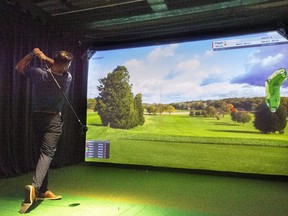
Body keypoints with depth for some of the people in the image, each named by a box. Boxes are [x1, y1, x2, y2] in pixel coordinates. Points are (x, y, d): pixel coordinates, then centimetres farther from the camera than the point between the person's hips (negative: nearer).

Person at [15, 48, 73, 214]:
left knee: (44, 151, 14)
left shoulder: (39, 74, -9)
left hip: (37, 117, 4)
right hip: (53, 119, -4)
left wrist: (33, 54, 3)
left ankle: (43, 191, 20)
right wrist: (45, 58, 0)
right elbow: (60, 69, 12)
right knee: (47, 153, -8)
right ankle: (35, 186, -31)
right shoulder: (68, 78, -11)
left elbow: (19, 67, 10)